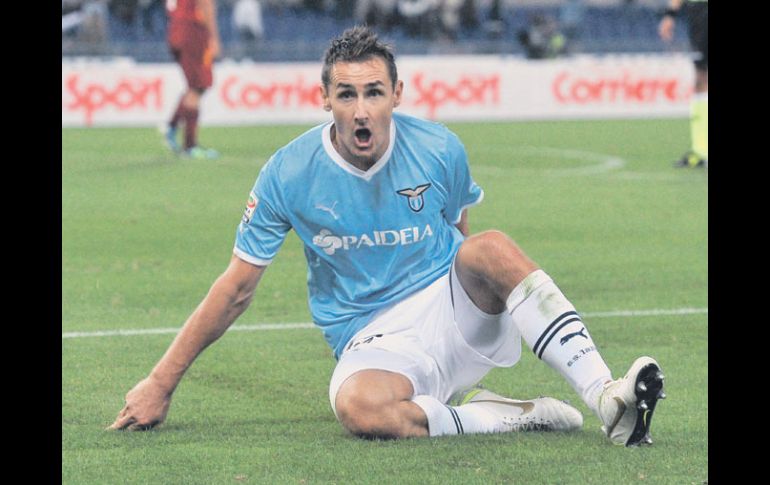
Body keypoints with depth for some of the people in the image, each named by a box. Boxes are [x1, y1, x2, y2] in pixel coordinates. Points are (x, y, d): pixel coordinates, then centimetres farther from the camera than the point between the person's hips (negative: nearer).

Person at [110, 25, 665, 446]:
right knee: (359, 405, -38)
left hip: (458, 318, 2)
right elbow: (238, 286, 1)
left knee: (491, 249, -31)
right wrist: (161, 383, 0)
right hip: (374, 342, -1)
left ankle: (609, 400, -36)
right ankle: (525, 417, -23)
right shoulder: (288, 174, -8)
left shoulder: (439, 150, -4)